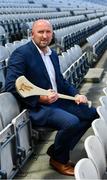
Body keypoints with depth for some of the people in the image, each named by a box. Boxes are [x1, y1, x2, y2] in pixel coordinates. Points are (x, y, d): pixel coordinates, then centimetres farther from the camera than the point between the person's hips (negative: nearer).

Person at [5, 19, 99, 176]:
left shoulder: (53, 54, 14)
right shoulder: (21, 54, -12)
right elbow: (11, 86, -18)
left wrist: (76, 94, 2)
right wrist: (40, 98, -24)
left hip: (58, 101, 9)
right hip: (37, 107, -9)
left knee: (92, 113, 3)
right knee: (71, 122, -30)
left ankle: (57, 150, 10)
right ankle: (58, 160, 0)